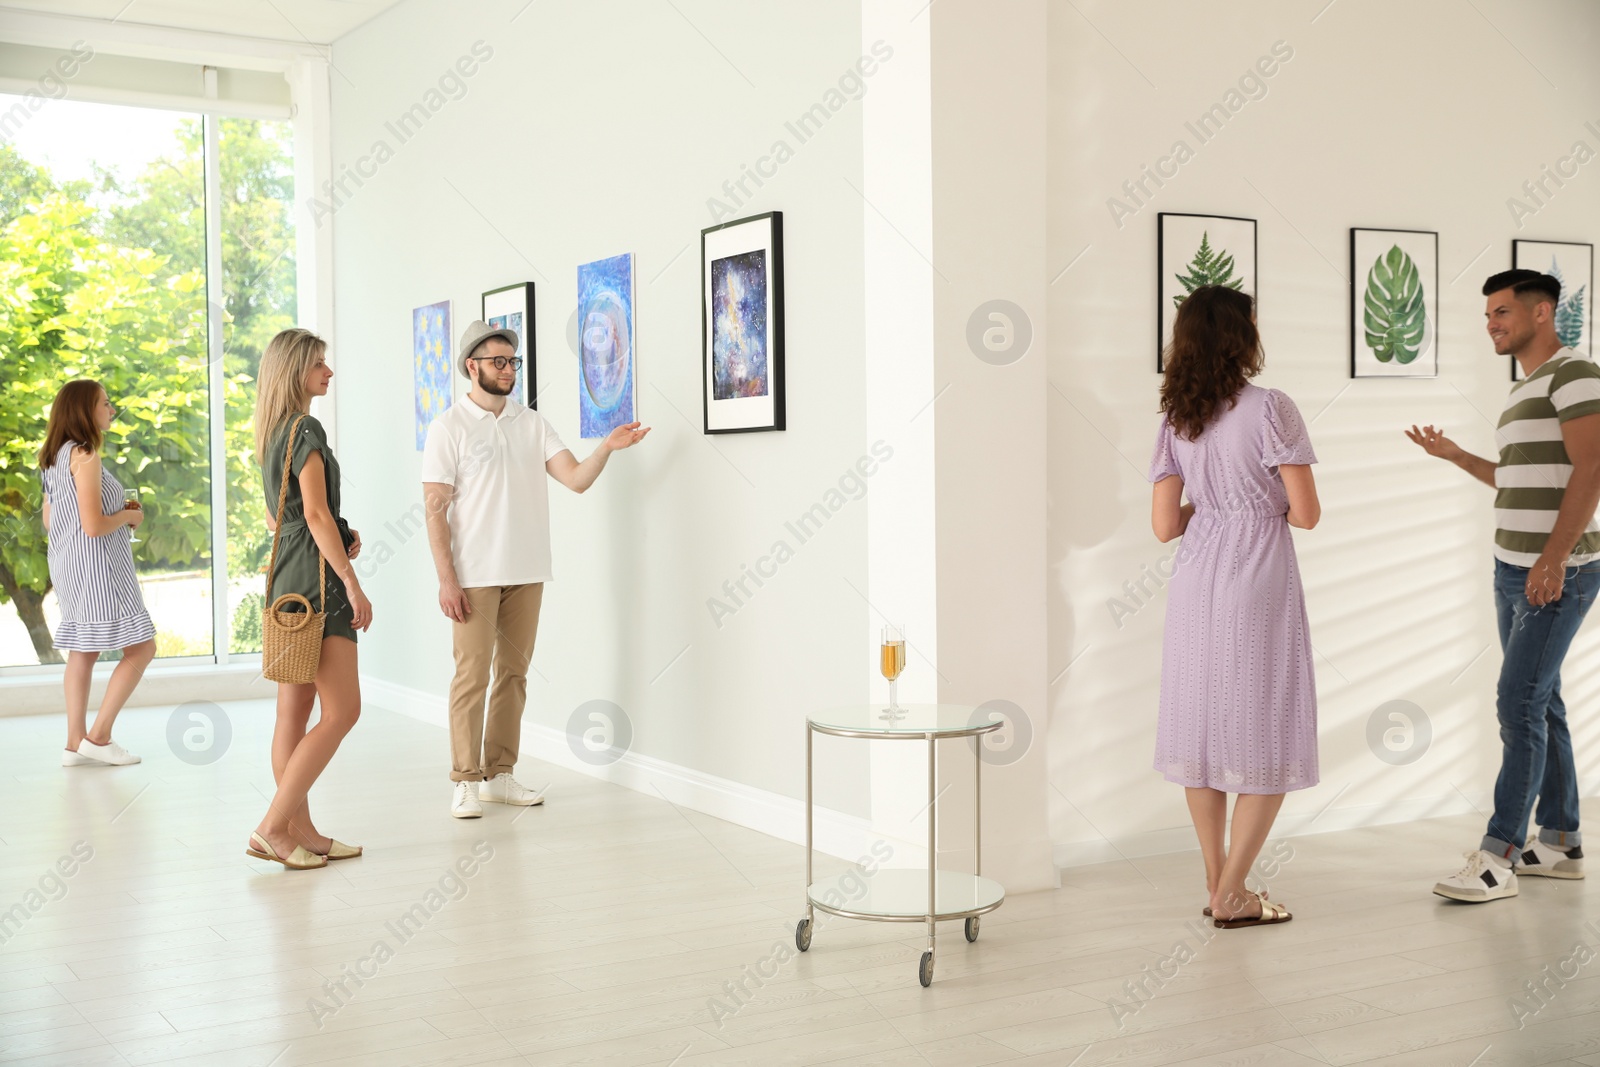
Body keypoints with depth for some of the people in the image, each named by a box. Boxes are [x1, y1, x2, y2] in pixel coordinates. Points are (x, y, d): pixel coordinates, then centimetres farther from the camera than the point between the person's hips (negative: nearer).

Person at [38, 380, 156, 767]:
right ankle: (98, 736, -2)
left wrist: (118, 515, 16)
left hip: (67, 566, 10)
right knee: (141, 647, -3)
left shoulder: (54, 458, 12)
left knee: (81, 652, 12)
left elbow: (49, 520, 18)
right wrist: (129, 516, -3)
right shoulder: (85, 456, -17)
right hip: (95, 565, -10)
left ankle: (76, 743, 13)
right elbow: (94, 525, -22)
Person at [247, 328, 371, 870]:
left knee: (295, 713, 9)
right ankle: (273, 826, -9)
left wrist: (341, 536, 11)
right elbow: (316, 514, -17)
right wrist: (353, 584, -16)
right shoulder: (306, 429, -12)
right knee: (342, 710, -8)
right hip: (315, 579, -10)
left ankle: (301, 831, 13)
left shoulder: (272, 434, 17)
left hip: (285, 576, 10)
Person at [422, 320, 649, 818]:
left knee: (514, 673, 9)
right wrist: (446, 579, -14)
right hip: (474, 575, -5)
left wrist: (606, 448, -18)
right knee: (472, 674, -3)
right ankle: (466, 781, 5)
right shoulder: (449, 427, -4)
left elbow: (576, 479, 1)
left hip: (526, 572, 5)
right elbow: (435, 508, -7)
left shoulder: (532, 423, 9)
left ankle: (499, 775, 17)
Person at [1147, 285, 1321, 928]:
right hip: (1259, 588, -6)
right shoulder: (1270, 409, -11)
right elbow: (1305, 513, -12)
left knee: (1202, 730, 12)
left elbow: (1165, 525, 4)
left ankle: (1218, 884, 20)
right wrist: (1268, 506, 9)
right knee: (1270, 741, 4)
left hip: (1195, 587, 6)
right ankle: (1231, 895, 5)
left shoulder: (1176, 420, 5)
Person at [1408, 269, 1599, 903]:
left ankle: (1498, 857, -10)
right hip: (1513, 572, 9)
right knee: (1541, 705, 11)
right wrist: (1454, 455, 23)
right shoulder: (1523, 392, 18)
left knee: (1520, 704, -11)